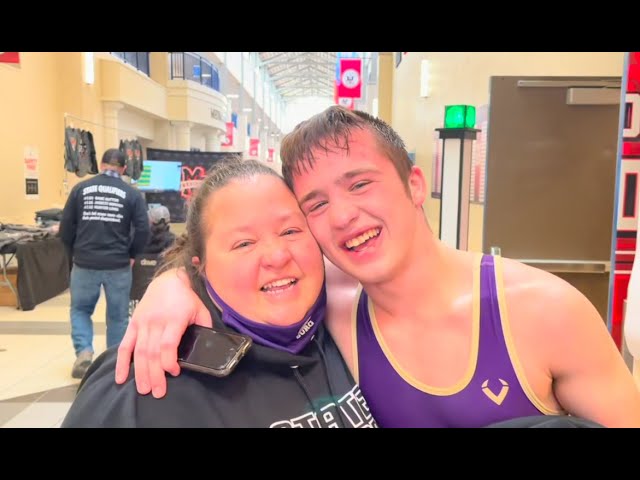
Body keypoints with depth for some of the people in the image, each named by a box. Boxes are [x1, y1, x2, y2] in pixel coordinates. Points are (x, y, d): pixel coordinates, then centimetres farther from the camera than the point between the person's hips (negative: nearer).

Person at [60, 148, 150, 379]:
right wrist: (131, 254, 8)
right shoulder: (132, 193, -2)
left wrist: (74, 252, 18)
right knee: (118, 316, 13)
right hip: (118, 265, -1)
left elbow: (65, 227, 3)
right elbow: (143, 230, -7)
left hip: (84, 263, 1)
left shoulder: (81, 188, 2)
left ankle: (83, 351, 3)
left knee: (80, 309, 20)